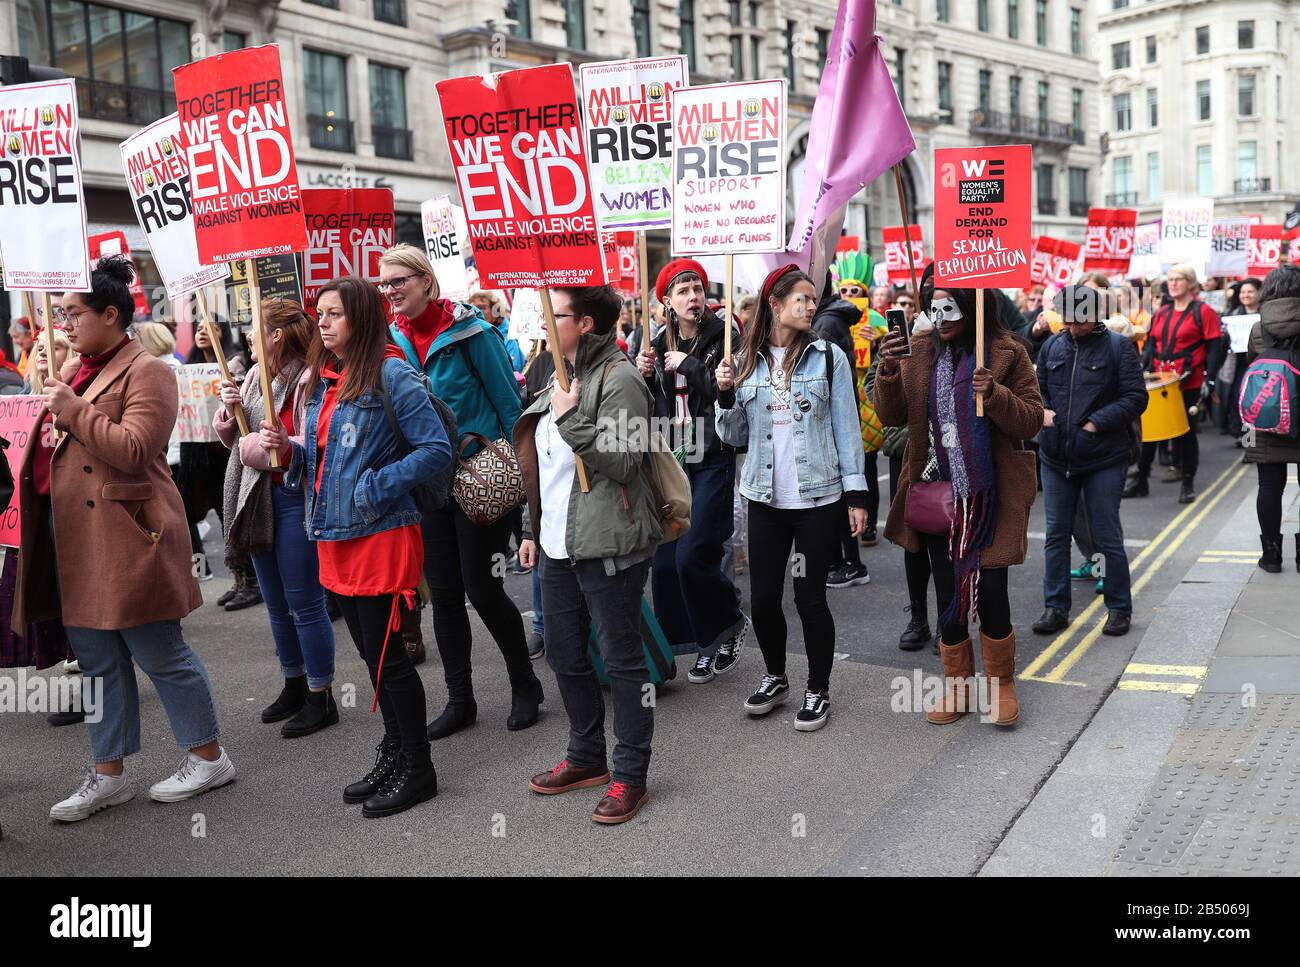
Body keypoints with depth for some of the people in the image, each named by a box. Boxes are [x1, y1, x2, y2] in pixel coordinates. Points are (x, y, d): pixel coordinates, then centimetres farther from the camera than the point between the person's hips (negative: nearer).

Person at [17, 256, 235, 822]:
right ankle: (108, 775, 24)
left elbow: (135, 449, -20)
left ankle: (208, 756, 16)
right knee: (97, 658, 13)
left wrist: (75, 412, -17)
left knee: (157, 650, 1)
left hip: (126, 535, -8)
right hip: (75, 536, 9)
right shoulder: (75, 371, 17)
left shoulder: (146, 371, -9)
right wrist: (47, 430, 6)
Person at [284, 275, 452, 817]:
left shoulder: (391, 375, -11)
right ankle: (394, 756, 30)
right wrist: (287, 448, 1)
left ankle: (417, 770, 14)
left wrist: (375, 488, -20)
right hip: (334, 538, 8)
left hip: (381, 537, -8)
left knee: (386, 655, -1)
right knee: (371, 653, 16)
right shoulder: (320, 381, 13)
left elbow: (436, 450, -16)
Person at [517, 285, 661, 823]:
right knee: (564, 655, 17)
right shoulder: (561, 378, 16)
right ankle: (586, 757, 33)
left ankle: (631, 775, 13)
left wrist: (570, 417, -21)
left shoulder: (618, 380, -12)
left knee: (621, 659, 1)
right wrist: (534, 530, 21)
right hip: (557, 545, 9)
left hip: (606, 546, -9)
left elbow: (622, 462, -22)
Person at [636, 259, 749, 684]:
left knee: (692, 555, -13)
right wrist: (644, 375, -2)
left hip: (714, 461, -6)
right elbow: (647, 407, 15)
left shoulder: (723, 338, -5)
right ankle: (709, 643, 19)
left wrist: (688, 365, -15)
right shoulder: (661, 346, 10)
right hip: (673, 461, 6)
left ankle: (731, 622, 14)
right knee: (666, 560, 4)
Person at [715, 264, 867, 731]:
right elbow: (736, 437, 8)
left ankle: (818, 691, 21)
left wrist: (855, 492, -6)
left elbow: (846, 427, -2)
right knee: (763, 597, 8)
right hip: (764, 499, 3)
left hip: (817, 498, -3)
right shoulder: (746, 361, 5)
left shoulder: (828, 356, -2)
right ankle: (775, 677, 32)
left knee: (810, 597, 3)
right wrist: (726, 396, -9)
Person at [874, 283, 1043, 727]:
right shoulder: (920, 354, 6)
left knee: (990, 594, -2)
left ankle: (1001, 685, 20)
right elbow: (891, 415, 3)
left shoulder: (1007, 354, -4)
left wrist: (995, 395, -23)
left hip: (988, 497, -3)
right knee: (948, 595, 12)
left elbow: (1032, 420, -6)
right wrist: (889, 371, -14)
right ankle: (957, 686, 26)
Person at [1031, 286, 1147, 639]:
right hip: (1055, 458, 4)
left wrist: (1096, 422, -16)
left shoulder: (1118, 346, -4)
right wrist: (1041, 410, -3)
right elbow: (1036, 390, 18)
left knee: (1107, 537, 3)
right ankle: (1055, 608, 20)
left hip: (1104, 459, -4)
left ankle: (1119, 608, 19)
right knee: (1056, 534, 9)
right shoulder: (1052, 347, 8)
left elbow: (1136, 398, -8)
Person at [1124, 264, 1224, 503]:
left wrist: (1209, 379, -16)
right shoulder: (1162, 312, 12)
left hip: (1189, 384, -5)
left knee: (1186, 432, 3)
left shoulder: (1203, 312, -5)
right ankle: (1141, 479, 13)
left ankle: (1188, 483, 14)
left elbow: (1214, 348, -9)